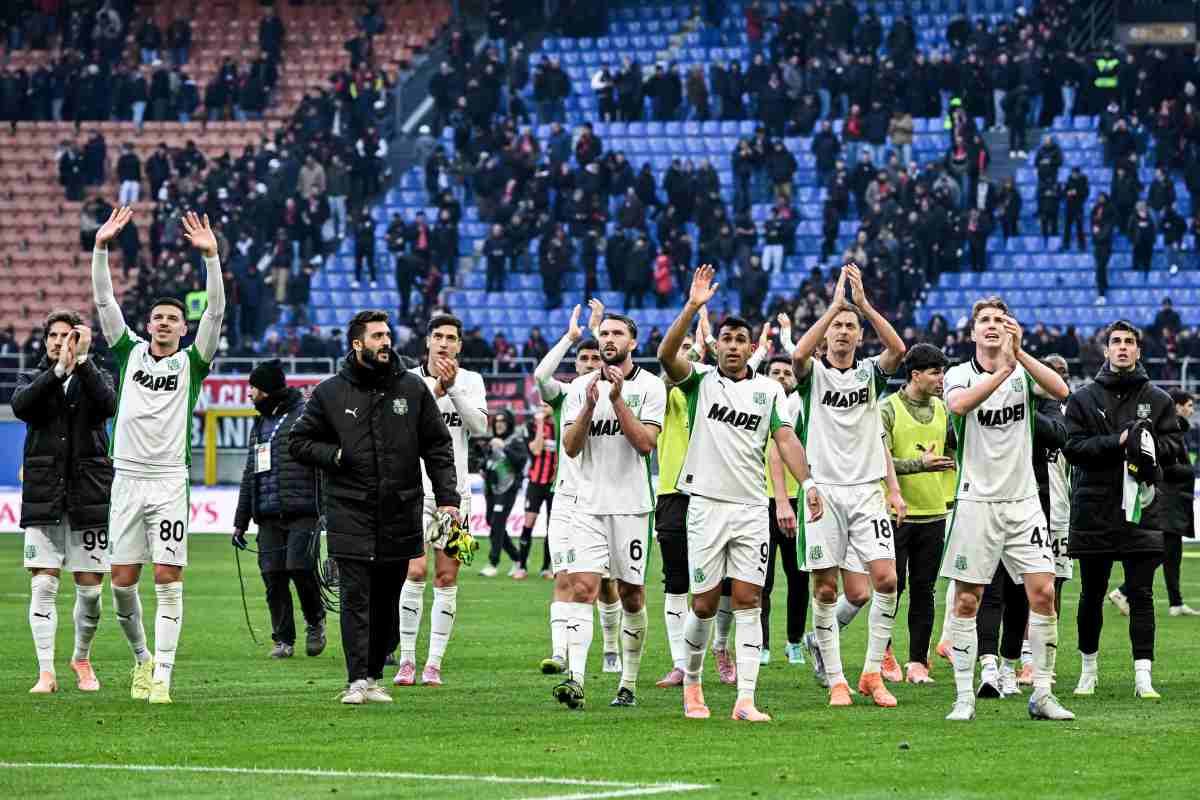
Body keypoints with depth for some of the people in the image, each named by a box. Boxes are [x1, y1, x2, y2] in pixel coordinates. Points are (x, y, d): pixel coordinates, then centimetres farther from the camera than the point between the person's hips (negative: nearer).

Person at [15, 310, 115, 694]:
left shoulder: (95, 377, 9)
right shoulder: (33, 378, 10)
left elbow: (107, 404, -13)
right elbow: (20, 405, -13)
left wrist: (82, 360, -20)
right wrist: (60, 370, -22)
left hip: (88, 497, 0)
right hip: (43, 497, 0)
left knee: (90, 589, 3)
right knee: (43, 586, -8)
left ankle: (82, 660, 25)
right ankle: (46, 672, -6)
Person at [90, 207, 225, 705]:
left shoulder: (192, 363, 5)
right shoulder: (130, 352, 11)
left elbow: (216, 312, -6)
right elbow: (104, 301, 4)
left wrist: (210, 256, -17)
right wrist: (101, 248, -7)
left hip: (170, 481, -2)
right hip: (127, 478, 2)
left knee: (169, 580, -7)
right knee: (123, 581, 2)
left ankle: (162, 675, -5)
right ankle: (141, 656, 24)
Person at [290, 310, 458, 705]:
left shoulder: (412, 388, 8)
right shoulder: (330, 392, 4)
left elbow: (438, 446, 11)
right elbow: (299, 442, 10)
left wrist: (447, 498, 2)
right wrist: (335, 455, -7)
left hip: (400, 513, 2)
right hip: (350, 513, -2)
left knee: (387, 602, 6)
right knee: (355, 598, -10)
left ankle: (373, 676, 15)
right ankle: (357, 681, -12)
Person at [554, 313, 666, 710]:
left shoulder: (650, 386, 0)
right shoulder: (581, 386, 9)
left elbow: (645, 442, -11)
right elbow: (570, 447, 2)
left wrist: (618, 399, -16)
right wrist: (590, 405, -12)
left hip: (631, 503, -2)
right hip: (590, 503, 2)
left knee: (631, 595, 6)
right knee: (582, 587, -13)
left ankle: (629, 684, 17)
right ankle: (575, 680, -23)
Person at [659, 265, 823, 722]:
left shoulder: (769, 390, 9)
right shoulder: (700, 381, 3)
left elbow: (785, 438, 1)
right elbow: (667, 355, -15)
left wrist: (807, 484, -14)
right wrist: (693, 306, -25)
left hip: (752, 508, 2)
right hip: (706, 504, -2)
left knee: (748, 602, -4)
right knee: (704, 604, 1)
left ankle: (745, 700, -7)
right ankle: (692, 681, 24)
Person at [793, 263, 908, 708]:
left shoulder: (870, 373, 11)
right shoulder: (814, 374, 5)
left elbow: (897, 350, -10)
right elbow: (798, 354, -19)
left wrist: (863, 303, -18)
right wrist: (836, 304, -21)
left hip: (866, 491, 2)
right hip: (823, 490, -2)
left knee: (886, 578, -11)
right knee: (826, 588, -3)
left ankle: (873, 672, 0)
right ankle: (835, 680, 5)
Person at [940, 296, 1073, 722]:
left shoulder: (1023, 372, 5)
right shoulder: (960, 374, 0)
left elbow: (1060, 390, -16)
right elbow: (959, 404, -24)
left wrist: (1019, 354, -26)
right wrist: (1004, 369, -32)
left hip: (1023, 502, 2)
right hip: (976, 501, -2)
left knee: (1043, 591, -7)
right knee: (967, 600, -1)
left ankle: (1042, 693, 0)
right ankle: (964, 696, 5)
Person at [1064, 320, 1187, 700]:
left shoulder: (1158, 400, 9)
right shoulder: (1083, 399, 7)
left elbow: (1175, 448, 5)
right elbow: (1073, 446, -4)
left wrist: (1150, 445, -15)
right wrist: (1118, 442, -16)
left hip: (1142, 510, -1)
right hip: (1094, 510, 1)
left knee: (1141, 594, -6)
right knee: (1091, 594, 9)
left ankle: (1143, 675, -9)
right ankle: (1089, 668, 25)